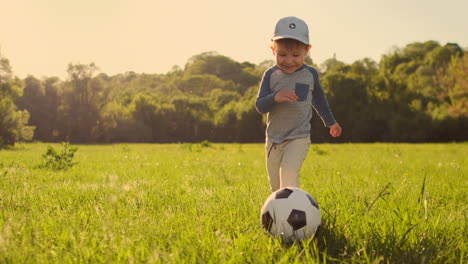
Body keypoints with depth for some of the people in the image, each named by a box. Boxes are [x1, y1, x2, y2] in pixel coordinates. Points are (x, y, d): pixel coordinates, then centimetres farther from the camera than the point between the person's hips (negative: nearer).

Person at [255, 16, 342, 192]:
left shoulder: (310, 74, -1)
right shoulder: (271, 75, -3)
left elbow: (318, 98, 18)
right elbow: (259, 106, -9)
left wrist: (330, 121, 30)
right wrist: (275, 97, -29)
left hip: (299, 138, -2)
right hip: (273, 139, 2)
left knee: (288, 170, -28)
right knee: (276, 187, 11)